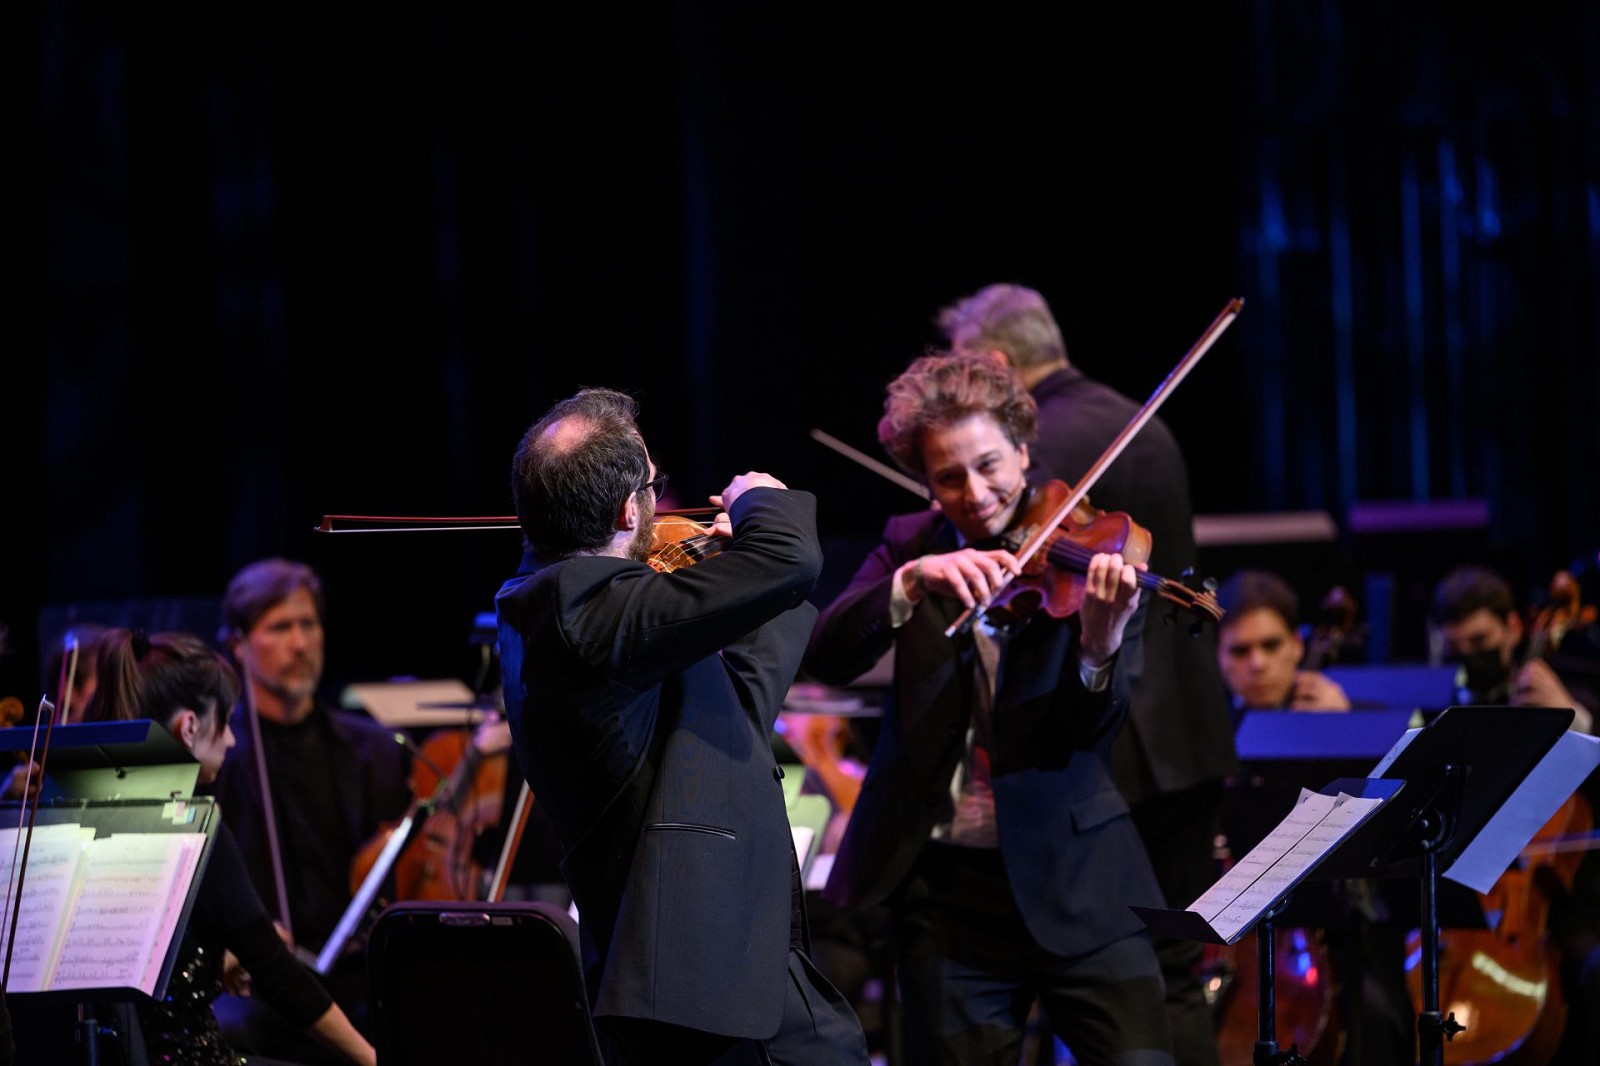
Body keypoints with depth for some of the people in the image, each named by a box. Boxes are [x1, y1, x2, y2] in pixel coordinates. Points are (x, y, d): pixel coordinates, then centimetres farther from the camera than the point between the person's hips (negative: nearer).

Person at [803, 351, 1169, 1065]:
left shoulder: (1077, 555, -2)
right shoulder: (909, 546, 6)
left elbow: (1088, 735, -13)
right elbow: (826, 658, -10)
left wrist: (1100, 650, -34)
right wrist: (911, 580, -26)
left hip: (1070, 880, -2)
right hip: (945, 891, 2)